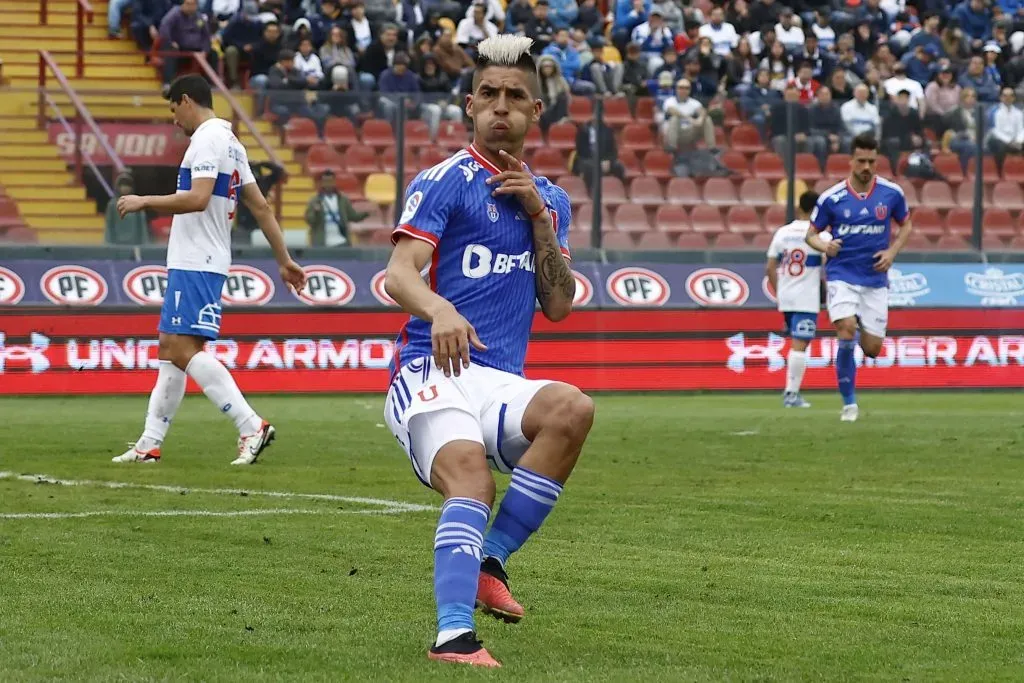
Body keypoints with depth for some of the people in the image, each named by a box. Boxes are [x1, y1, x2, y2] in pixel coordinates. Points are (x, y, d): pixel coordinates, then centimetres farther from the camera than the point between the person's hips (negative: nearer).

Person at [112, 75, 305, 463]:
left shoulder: (208, 139, -11)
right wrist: (284, 259, 22)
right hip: (190, 262, 11)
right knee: (170, 347, 13)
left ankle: (251, 427, -21)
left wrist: (144, 202, -15)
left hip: (195, 264, -11)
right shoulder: (232, 144, 18)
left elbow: (197, 198, -25)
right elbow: (261, 207, 20)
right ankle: (149, 444, 17)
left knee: (184, 350, -16)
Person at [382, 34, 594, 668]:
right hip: (432, 373, -5)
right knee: (470, 473, -35)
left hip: (504, 384, 5)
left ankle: (490, 560, -20)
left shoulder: (550, 199, 18)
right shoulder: (445, 181, 1)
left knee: (573, 407, -30)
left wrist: (538, 216, 1)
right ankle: (454, 635, -44)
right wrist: (441, 310, -35)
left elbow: (559, 306, 11)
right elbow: (399, 274, -12)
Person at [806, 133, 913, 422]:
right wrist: (824, 246, -18)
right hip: (842, 275, -2)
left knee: (872, 349, 0)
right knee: (847, 332, -23)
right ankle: (849, 402, -10)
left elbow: (905, 225, 13)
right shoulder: (831, 197, -6)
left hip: (875, 279, 2)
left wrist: (892, 252, -4)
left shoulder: (891, 193, -2)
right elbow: (811, 233, 4)